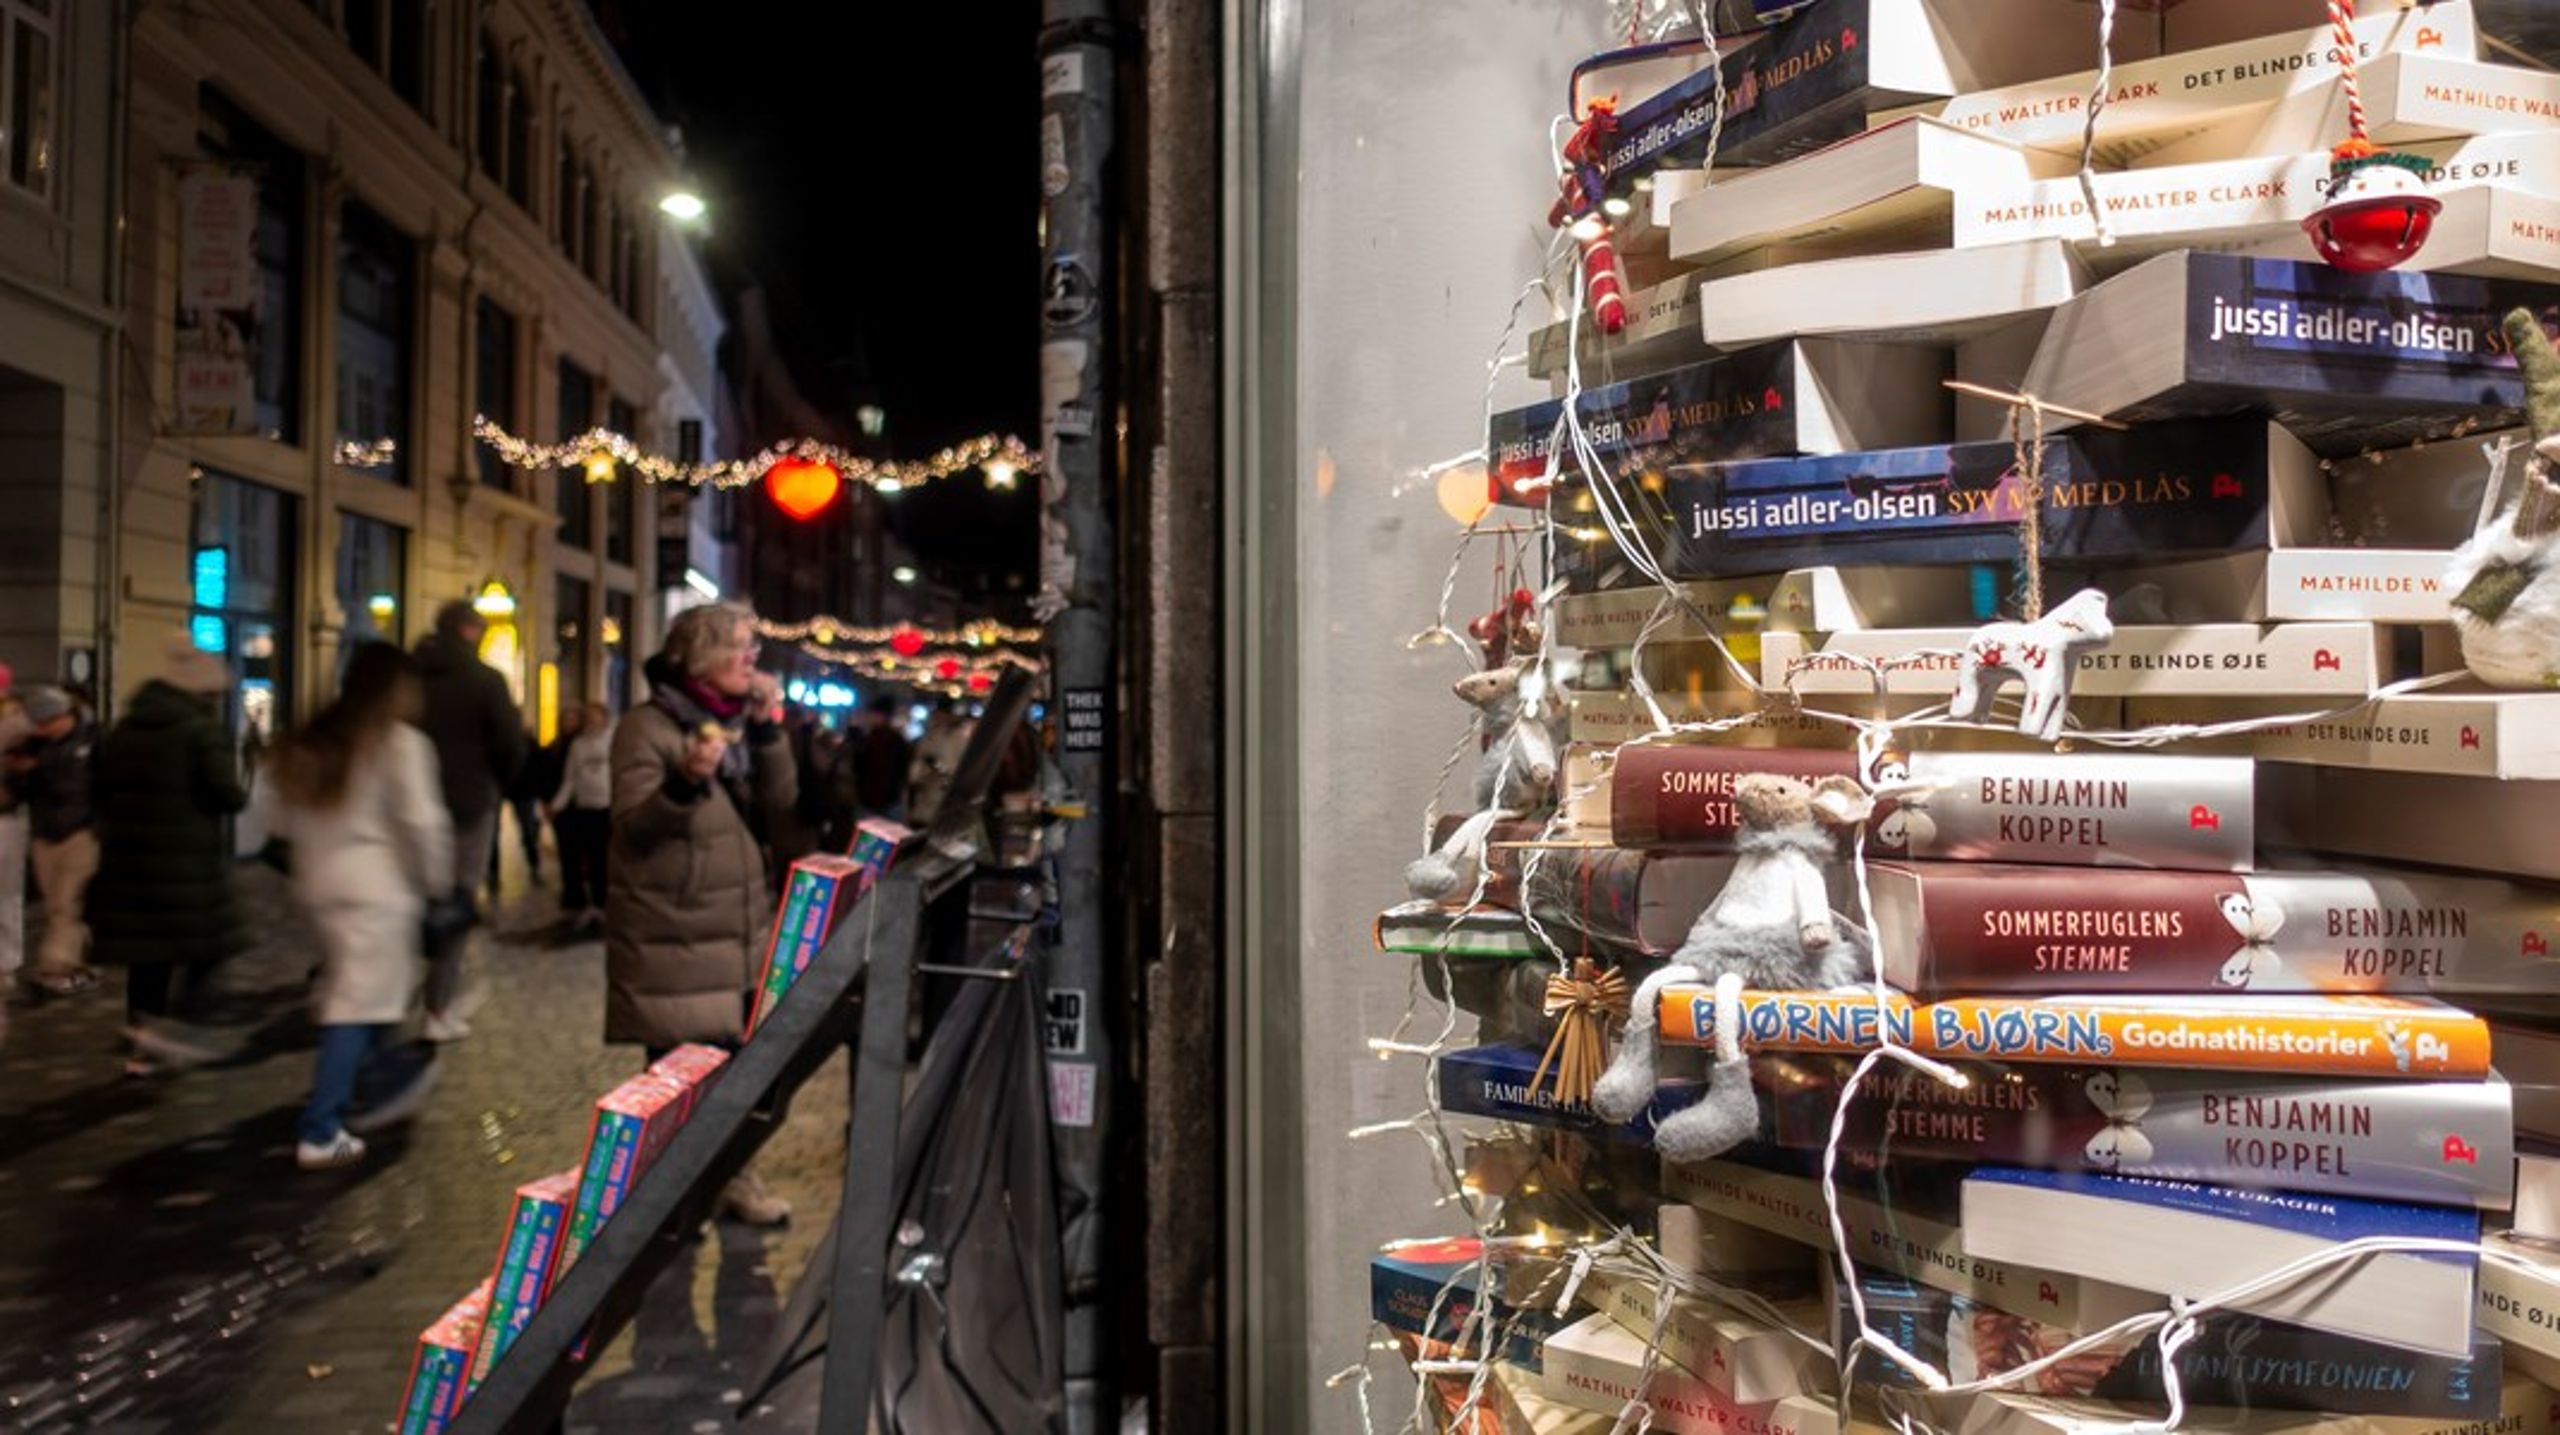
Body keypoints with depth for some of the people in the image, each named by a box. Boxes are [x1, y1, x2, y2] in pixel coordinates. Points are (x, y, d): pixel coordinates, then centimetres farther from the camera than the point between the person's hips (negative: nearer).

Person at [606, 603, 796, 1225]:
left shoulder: (739, 720, 11)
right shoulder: (647, 725, -9)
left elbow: (778, 807, 4)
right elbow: (633, 827, -15)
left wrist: (767, 731, -8)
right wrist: (684, 783, -33)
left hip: (739, 928, 6)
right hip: (671, 935, -6)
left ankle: (733, 1178, 24)